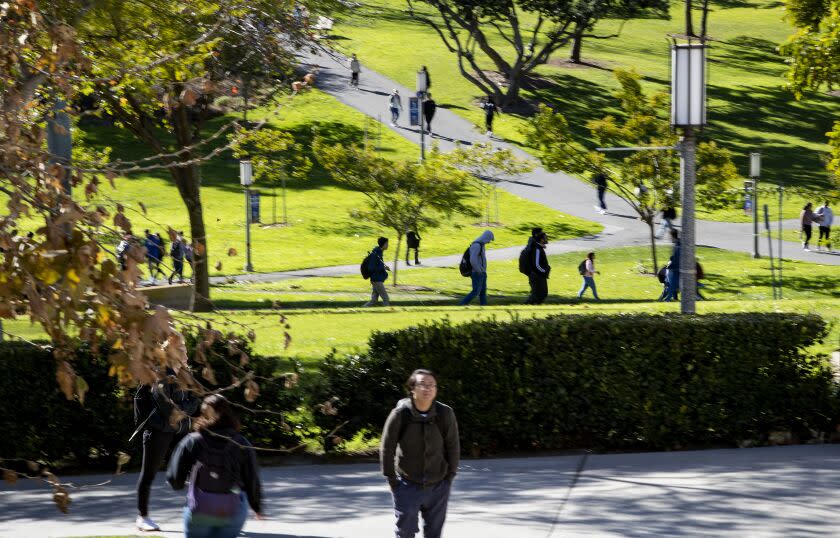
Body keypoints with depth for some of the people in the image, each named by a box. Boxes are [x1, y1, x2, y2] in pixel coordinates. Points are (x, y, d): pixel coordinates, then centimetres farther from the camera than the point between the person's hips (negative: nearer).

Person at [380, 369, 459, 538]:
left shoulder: (445, 414, -8)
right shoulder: (400, 414, -13)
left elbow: (453, 447, 2)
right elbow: (387, 448, -5)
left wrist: (449, 476, 3)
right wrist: (391, 479, -4)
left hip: (438, 486, 2)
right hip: (408, 485, -2)